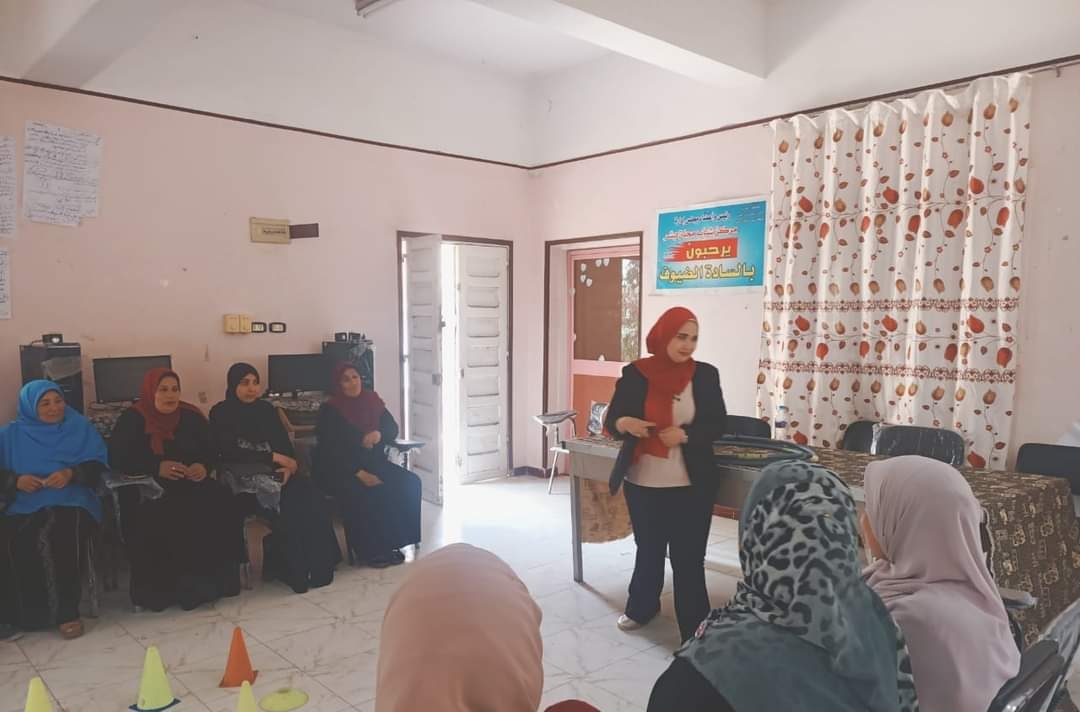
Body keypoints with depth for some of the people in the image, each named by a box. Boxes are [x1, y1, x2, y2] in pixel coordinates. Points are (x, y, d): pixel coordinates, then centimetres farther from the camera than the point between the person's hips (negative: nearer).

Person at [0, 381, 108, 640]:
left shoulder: (80, 428, 14)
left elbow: (97, 466, 6)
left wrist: (71, 474, -12)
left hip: (72, 502, -2)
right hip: (24, 507, 2)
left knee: (60, 536, -35)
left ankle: (66, 612, -24)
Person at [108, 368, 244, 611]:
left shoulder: (191, 417, 11)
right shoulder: (131, 419, 1)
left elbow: (211, 451, 12)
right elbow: (117, 459, -8)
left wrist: (203, 467, -13)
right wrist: (157, 468, -21)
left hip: (190, 484, 3)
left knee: (222, 506, -24)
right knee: (160, 520, -35)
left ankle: (212, 580, -13)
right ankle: (164, 589, -19)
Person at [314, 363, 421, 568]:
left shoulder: (373, 401, 8)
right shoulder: (330, 410, -7)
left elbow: (393, 428, 7)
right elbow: (331, 450, -15)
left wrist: (379, 434, -18)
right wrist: (359, 473, -25)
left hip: (373, 463, 5)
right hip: (340, 470, -5)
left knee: (409, 483, -18)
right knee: (361, 493, -35)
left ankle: (393, 542, -11)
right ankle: (370, 551, -18)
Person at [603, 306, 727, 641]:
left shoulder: (705, 374, -1)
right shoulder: (635, 373, -3)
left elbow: (717, 425, -2)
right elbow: (611, 421, 0)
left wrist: (684, 434, -20)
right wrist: (625, 423, -24)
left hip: (690, 486, -1)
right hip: (642, 483, 1)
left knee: (689, 558, 1)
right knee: (647, 550, 19)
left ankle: (695, 630, 13)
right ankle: (641, 607, 41)